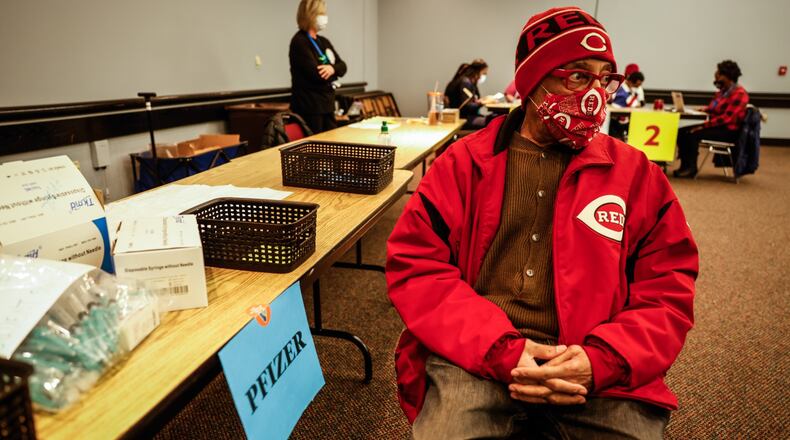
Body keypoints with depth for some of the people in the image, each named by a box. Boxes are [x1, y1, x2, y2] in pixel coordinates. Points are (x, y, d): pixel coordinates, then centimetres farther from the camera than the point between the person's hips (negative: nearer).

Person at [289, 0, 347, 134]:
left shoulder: (323, 41, 16)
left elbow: (342, 67, 8)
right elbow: (317, 75, -20)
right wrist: (333, 72, -1)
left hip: (327, 105, 8)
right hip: (309, 107, -8)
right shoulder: (299, 42, -11)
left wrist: (332, 69, -15)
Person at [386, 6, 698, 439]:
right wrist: (500, 350, -14)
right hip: (476, 357, -1)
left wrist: (601, 360, -13)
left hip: (594, 371, 2)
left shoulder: (637, 174, 7)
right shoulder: (464, 162, 3)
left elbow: (667, 292, 6)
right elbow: (414, 265, -4)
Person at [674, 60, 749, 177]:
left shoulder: (738, 93, -16)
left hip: (729, 131, -9)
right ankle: (684, 165, -5)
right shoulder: (723, 90, 11)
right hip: (718, 126, 9)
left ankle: (691, 168, -15)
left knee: (693, 134, -27)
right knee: (681, 132, -5)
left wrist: (704, 125, -23)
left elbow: (727, 118, -22)